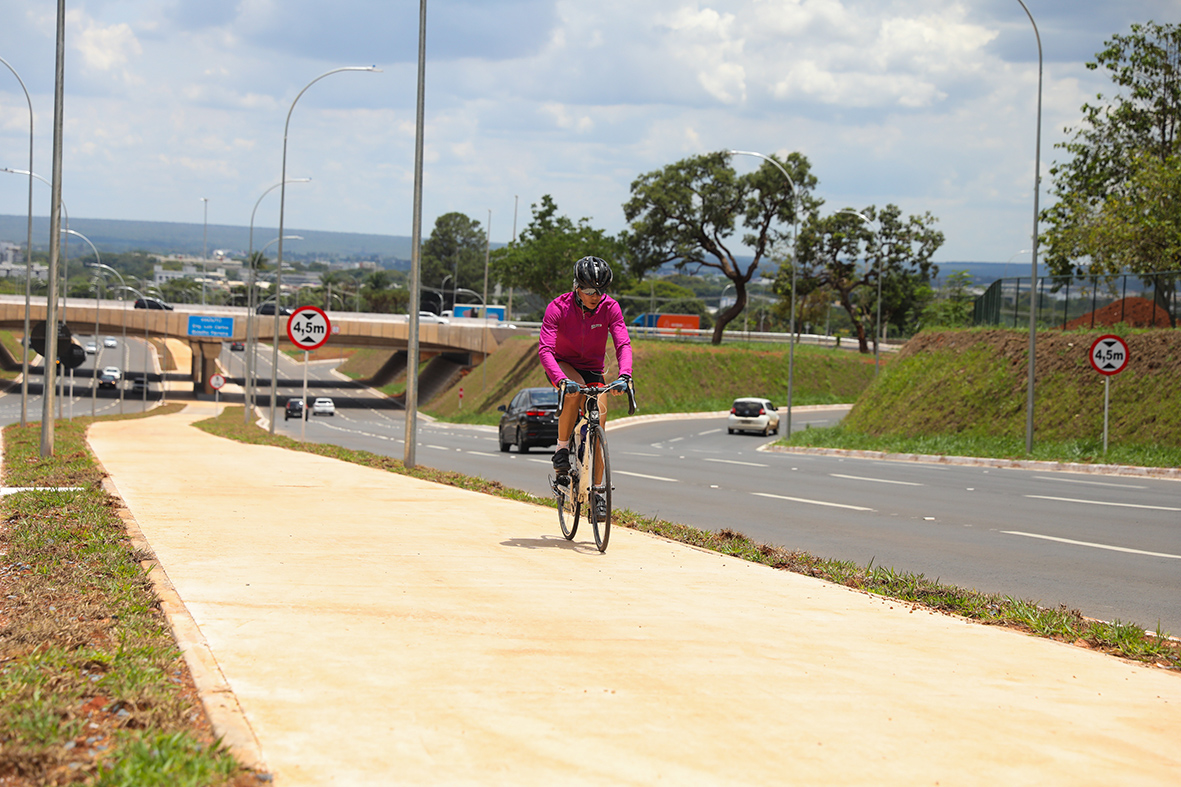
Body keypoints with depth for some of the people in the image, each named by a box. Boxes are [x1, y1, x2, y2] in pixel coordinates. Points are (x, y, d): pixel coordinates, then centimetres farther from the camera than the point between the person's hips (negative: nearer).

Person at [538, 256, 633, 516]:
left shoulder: (610, 307, -18)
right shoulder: (558, 307, -25)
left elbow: (623, 344, -25)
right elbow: (544, 349, -33)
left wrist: (625, 374, -45)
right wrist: (561, 379, -49)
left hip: (592, 369, 3)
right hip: (562, 365, -2)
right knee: (575, 391, -37)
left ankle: (596, 492, 1)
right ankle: (562, 450, -20)